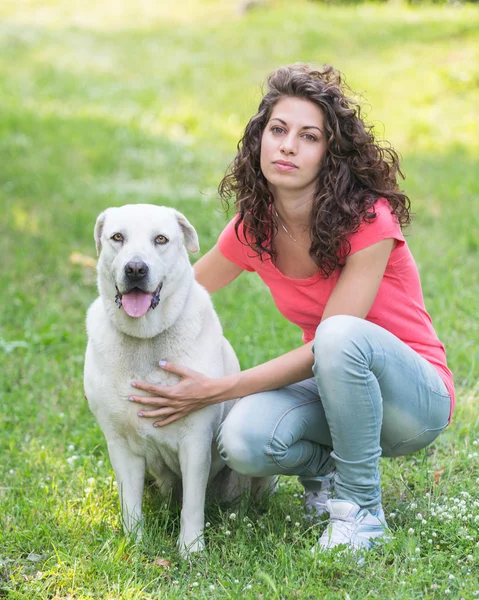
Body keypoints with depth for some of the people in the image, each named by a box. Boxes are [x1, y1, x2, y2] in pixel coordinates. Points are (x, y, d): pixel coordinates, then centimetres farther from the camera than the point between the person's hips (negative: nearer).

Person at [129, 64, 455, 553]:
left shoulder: (369, 219, -23)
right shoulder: (253, 227, -6)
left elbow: (326, 344, -25)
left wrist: (215, 390, -27)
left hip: (413, 395, -4)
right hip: (330, 388, 4)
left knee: (341, 334, -38)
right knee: (244, 442, -30)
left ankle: (361, 508, -18)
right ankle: (323, 468, 6)